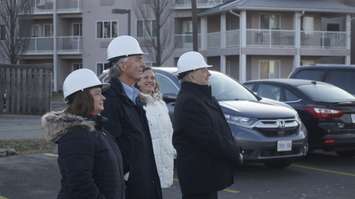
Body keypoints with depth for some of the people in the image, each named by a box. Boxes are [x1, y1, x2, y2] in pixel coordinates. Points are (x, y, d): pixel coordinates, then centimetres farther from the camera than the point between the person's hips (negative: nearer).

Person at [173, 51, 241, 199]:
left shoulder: (202, 97, 13)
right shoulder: (189, 103, -20)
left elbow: (221, 130, 16)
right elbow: (209, 138, -22)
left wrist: (233, 150, 2)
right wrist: (235, 153, -12)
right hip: (198, 174, -10)